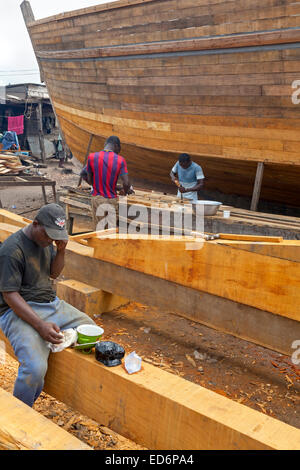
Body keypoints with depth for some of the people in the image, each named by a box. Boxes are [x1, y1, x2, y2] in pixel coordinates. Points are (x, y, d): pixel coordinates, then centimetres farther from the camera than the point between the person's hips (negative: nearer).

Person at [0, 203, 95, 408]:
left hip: (50, 303, 9)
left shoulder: (47, 240, 6)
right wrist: (40, 326, -29)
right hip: (19, 310, -9)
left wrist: (61, 251, -4)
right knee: (35, 368, -28)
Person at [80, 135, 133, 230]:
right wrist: (124, 191, 7)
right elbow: (126, 184, -14)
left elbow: (89, 181, 0)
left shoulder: (92, 157, -6)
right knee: (112, 229, 9)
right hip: (112, 200, -1)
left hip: (97, 198, 1)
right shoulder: (120, 160, -10)